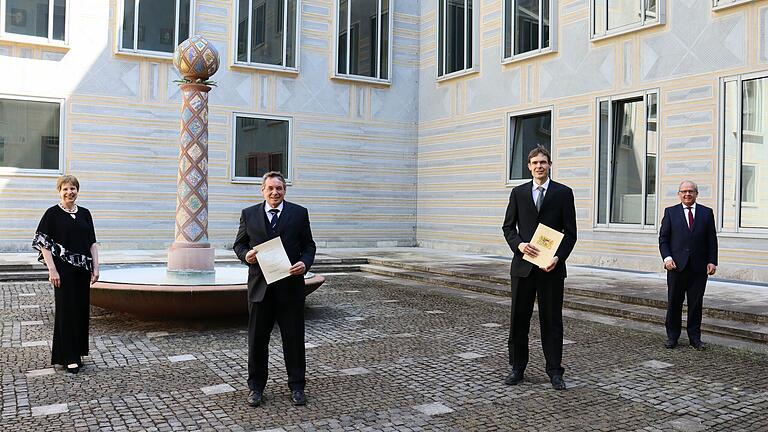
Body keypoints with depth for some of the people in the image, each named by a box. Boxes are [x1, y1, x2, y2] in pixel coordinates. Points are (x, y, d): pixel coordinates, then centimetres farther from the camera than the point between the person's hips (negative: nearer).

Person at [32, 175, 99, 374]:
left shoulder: (85, 213, 9)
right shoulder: (52, 214, -4)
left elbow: (92, 243, 10)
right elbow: (44, 244, -7)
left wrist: (95, 268, 3)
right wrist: (52, 270, -14)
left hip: (82, 269, 5)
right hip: (63, 269, -4)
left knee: (82, 309, 8)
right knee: (66, 310, 0)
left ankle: (77, 353, 21)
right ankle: (68, 357, 9)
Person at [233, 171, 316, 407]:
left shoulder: (299, 213, 4)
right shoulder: (249, 214, 7)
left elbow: (308, 245, 6)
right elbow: (239, 244, 12)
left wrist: (305, 263, -13)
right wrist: (245, 255, -10)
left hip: (291, 285, -1)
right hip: (260, 286, 1)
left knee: (294, 338, 7)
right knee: (257, 339, 8)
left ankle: (296, 386, 20)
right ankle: (256, 386, 22)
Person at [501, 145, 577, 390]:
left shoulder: (563, 193, 3)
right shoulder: (518, 193, 8)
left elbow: (570, 232, 1)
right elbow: (508, 226, 8)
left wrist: (559, 257, -13)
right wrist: (519, 244, -12)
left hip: (551, 267, -2)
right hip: (523, 266, 2)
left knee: (552, 320, 4)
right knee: (519, 319, 7)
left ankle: (554, 371, 15)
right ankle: (517, 368, 19)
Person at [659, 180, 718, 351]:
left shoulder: (707, 213, 8)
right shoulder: (670, 212, 6)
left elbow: (712, 240, 7)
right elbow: (663, 238, 3)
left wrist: (712, 261, -2)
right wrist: (667, 257, -11)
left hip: (699, 267, 1)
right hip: (677, 266, -1)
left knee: (696, 303, 6)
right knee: (674, 303, 5)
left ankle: (695, 337, 16)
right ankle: (672, 336, 15)